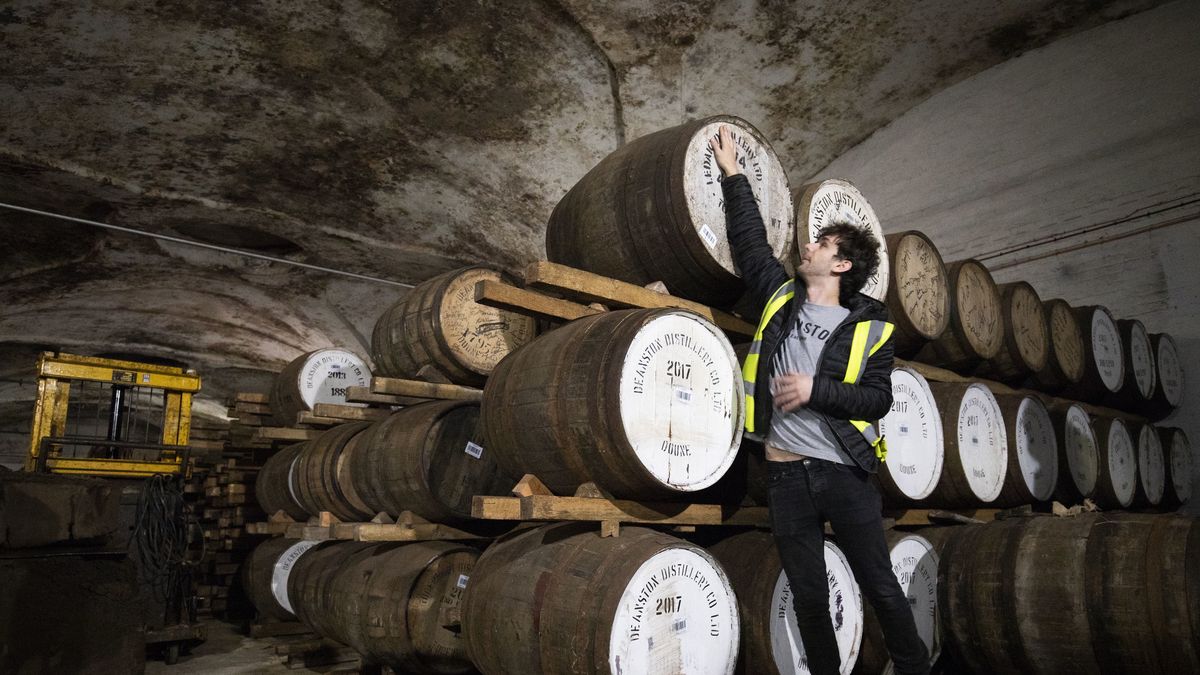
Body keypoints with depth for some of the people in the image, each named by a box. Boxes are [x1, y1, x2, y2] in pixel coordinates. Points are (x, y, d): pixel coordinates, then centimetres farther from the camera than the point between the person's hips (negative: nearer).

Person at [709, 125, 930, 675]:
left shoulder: (870, 327, 0)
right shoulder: (782, 298, 8)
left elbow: (878, 399, -5)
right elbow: (749, 240, 14)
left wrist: (817, 390, -17)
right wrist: (733, 175, 19)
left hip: (847, 474, -2)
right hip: (787, 475, 3)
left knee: (881, 589, 6)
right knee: (809, 598, 10)